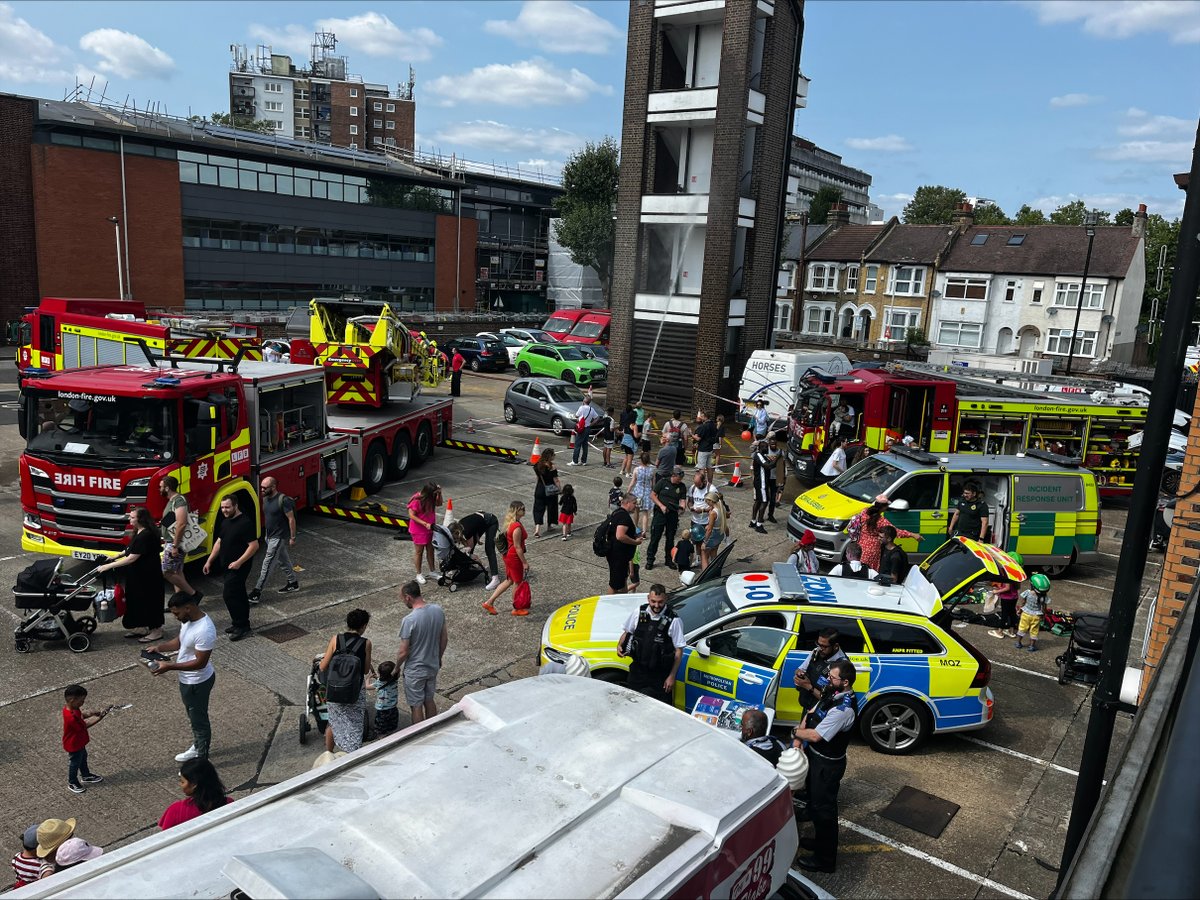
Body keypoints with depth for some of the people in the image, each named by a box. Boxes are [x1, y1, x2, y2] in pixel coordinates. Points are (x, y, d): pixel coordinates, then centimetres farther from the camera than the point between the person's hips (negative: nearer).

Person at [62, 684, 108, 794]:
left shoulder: (72, 708, -14)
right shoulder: (71, 717, -41)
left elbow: (80, 716, 4)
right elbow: (84, 725, -28)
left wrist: (90, 713, -13)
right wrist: (99, 717, -24)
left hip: (79, 742, 9)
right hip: (74, 745, -9)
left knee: (83, 758, 28)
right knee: (74, 763, 15)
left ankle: (86, 776, 50)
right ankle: (72, 783, 38)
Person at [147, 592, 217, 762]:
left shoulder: (204, 631, -34)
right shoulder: (188, 620, -5)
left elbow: (200, 662, -29)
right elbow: (181, 641, 13)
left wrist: (170, 666, -29)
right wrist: (160, 647, -2)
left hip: (197, 682, -9)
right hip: (187, 679, 9)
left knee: (199, 719, 10)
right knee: (194, 716, 27)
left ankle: (201, 759, 27)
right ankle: (197, 747, 47)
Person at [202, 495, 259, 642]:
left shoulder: (245, 523, -19)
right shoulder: (226, 522, 10)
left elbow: (254, 545, -22)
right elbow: (219, 542, 20)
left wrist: (239, 562, -25)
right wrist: (209, 561, 16)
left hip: (239, 567, -9)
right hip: (229, 567, 9)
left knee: (229, 594, -11)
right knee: (238, 595, 15)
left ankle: (242, 627, -3)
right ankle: (241, 624, 24)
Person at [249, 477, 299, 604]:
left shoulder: (283, 500, -22)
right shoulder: (266, 499, 3)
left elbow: (291, 519, -18)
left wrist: (292, 537, -15)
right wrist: (266, 533, 20)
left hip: (279, 537, -8)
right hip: (269, 536, 8)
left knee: (267, 563, -8)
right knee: (283, 560, 18)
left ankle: (256, 593, -6)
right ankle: (293, 583, 32)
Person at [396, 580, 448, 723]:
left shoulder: (409, 620, -27)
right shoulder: (438, 610, -10)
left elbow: (403, 652, -20)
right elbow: (444, 639, 3)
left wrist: (396, 667, -1)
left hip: (415, 671, -6)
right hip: (433, 666, 6)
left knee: (416, 706, 13)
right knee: (429, 700, 24)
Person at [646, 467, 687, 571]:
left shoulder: (682, 487, 4)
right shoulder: (663, 482, -4)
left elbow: (682, 500, 0)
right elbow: (652, 495, -2)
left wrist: (681, 507, -23)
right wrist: (661, 506, -13)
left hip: (673, 515, 3)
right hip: (660, 513, -3)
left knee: (670, 539, 11)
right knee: (655, 538, 0)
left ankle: (669, 559, 25)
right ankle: (650, 560, 11)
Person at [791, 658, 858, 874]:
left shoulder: (844, 708, -32)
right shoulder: (832, 694, -3)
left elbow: (816, 735, -28)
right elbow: (811, 714, 7)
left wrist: (795, 732, -10)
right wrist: (799, 737, -6)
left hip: (827, 764, -9)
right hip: (815, 756, 9)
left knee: (823, 808, 7)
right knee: (815, 802, 25)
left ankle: (825, 859, 24)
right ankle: (820, 841, 46)